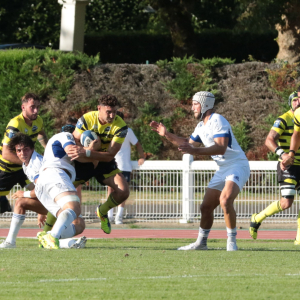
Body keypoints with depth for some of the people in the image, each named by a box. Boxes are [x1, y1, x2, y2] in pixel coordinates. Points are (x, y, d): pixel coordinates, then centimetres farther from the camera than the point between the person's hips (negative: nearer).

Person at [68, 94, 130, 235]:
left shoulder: (120, 126, -21)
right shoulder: (86, 120, -19)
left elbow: (110, 155, -28)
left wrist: (86, 152, -42)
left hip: (104, 162, 1)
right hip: (83, 162, -1)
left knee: (123, 191, -17)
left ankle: (103, 211, 18)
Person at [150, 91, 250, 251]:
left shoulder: (217, 121, -16)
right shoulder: (201, 126, 14)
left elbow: (221, 148, -30)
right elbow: (189, 143, 31)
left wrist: (195, 151, -38)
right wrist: (166, 134, 22)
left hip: (237, 166, -10)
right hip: (222, 170, 10)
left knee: (225, 200, -29)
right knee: (206, 207, 11)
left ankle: (232, 242, -21)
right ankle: (201, 242, 25)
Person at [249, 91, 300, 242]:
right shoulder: (283, 120, -9)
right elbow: (269, 140, -18)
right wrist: (282, 153, -34)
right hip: (288, 167, -6)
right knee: (286, 202, -15)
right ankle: (257, 219, 6)